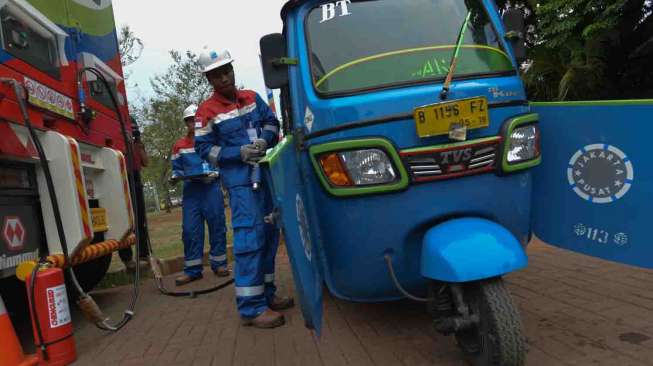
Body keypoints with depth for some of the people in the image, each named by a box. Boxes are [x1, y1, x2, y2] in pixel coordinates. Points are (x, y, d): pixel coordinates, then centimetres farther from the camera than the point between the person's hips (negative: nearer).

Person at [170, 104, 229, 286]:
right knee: (190, 230, 0)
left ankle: (219, 264, 13)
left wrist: (215, 174, -17)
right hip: (191, 189, 2)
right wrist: (175, 177, -8)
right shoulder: (179, 146, 12)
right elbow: (177, 168, 13)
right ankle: (192, 269, 7)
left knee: (217, 226, 2)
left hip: (211, 187, -2)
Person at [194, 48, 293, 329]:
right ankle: (251, 307, -9)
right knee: (249, 238, -13)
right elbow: (204, 148, -4)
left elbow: (271, 122, 14)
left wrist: (265, 139, -9)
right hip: (241, 181, -6)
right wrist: (240, 153, -16)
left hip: (268, 174, 6)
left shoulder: (252, 98, 13)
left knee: (269, 235, 11)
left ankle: (266, 293, 24)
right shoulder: (207, 111, -2)